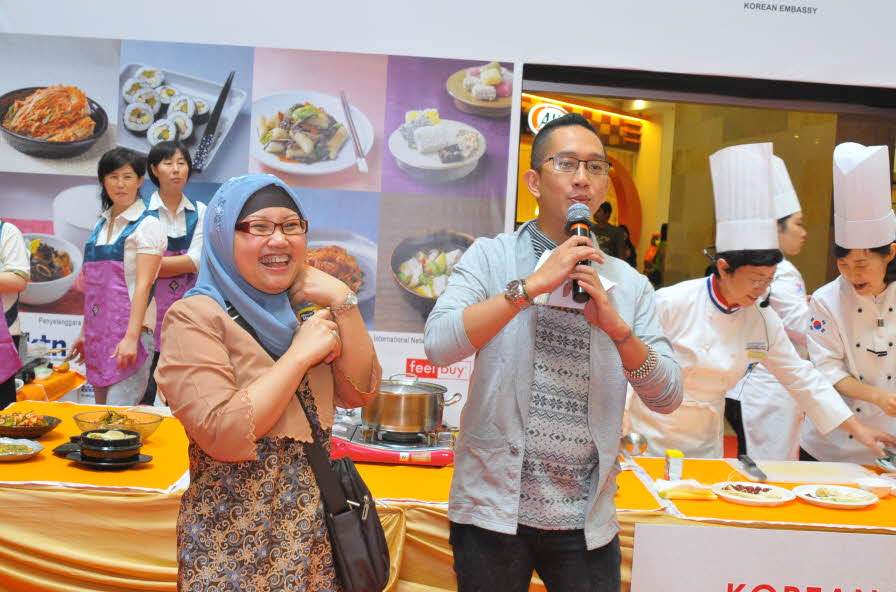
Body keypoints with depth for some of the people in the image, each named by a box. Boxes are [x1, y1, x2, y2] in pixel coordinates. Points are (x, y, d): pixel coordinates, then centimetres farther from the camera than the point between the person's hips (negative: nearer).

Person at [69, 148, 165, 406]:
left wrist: (131, 337, -21)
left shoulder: (147, 225, -5)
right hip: (99, 331, 7)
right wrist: (85, 331, 19)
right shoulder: (101, 224, 16)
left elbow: (143, 285, -14)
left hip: (130, 329, -7)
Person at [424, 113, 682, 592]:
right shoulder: (491, 257, -3)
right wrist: (531, 285, -22)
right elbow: (439, 345, -18)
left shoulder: (628, 284, 4)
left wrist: (618, 327, -16)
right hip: (492, 508, -2)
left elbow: (667, 398, -1)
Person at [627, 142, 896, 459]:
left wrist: (857, 428, 6)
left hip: (706, 442, 5)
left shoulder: (764, 320, -2)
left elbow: (802, 377, 6)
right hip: (650, 440, -5)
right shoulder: (671, 303, -19)